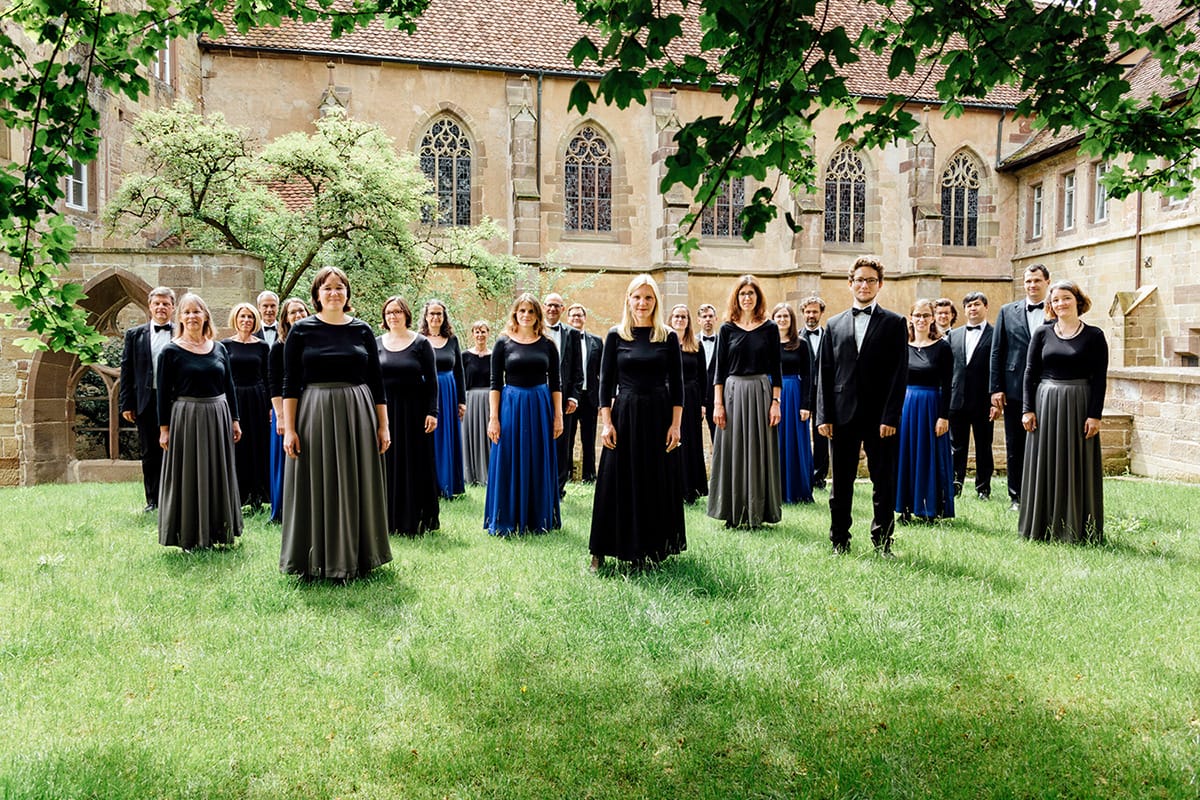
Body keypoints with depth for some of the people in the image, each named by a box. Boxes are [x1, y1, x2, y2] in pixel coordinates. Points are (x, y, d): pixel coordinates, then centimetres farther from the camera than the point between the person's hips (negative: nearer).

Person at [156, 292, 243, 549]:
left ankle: (216, 531, 23)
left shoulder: (219, 349, 8)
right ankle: (189, 536, 12)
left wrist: (234, 419, 8)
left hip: (218, 417, 4)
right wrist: (164, 428, -7)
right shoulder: (171, 351, -3)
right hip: (185, 418, -4)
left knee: (218, 473, 10)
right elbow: (164, 392, -4)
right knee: (189, 474, 2)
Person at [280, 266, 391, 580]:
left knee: (356, 488, 7)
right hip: (314, 416, -1)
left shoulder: (362, 330, 6)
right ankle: (316, 560, 18)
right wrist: (289, 429, -8)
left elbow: (376, 381, 6)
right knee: (317, 489, 5)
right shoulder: (301, 330, 1)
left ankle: (355, 556, 21)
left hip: (358, 416, 2)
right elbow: (290, 383, -1)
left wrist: (383, 425, 2)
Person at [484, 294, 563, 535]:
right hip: (511, 406, -1)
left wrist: (558, 416, 0)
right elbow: (495, 383, -1)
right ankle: (506, 521, 14)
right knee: (509, 465, 3)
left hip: (541, 407, 1)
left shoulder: (547, 345, 5)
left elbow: (555, 383, 6)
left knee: (539, 465, 7)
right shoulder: (503, 343, 1)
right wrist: (493, 418, -7)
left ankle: (539, 520, 19)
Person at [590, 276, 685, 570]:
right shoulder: (616, 336, 3)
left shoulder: (669, 337, 4)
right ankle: (601, 551, 11)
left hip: (660, 416, 1)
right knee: (618, 483, 3)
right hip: (624, 415, 0)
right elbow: (606, 382, 2)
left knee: (658, 484, 6)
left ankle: (652, 549, 20)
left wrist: (675, 424, -5)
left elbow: (677, 384, 3)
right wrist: (606, 422, -6)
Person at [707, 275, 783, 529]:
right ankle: (734, 514, 13)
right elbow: (720, 369, 4)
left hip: (761, 393, 0)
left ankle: (756, 512, 13)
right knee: (733, 452, 4)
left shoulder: (769, 328, 4)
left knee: (758, 451, 3)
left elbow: (775, 369, 4)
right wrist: (718, 403, -4)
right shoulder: (727, 329, 5)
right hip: (732, 393, 0)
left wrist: (776, 402, -4)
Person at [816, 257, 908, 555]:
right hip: (842, 416, 2)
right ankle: (840, 542, 18)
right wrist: (824, 416, 0)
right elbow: (824, 374, 9)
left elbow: (900, 373, -2)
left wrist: (890, 417, -11)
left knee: (884, 483, 4)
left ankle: (882, 542, 15)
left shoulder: (894, 323, 5)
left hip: (880, 417, -2)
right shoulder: (834, 325, 12)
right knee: (840, 483, 8)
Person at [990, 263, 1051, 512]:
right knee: (1015, 446, 7)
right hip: (1015, 389, 1)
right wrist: (996, 389, 0)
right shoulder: (1008, 311, 8)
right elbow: (997, 352, 5)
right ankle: (1016, 496, 17)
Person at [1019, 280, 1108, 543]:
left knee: (1078, 469, 2)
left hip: (1079, 406, -2)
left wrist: (1095, 415, -9)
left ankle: (1077, 528, 11)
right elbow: (1030, 373, 5)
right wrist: (1028, 409, -3)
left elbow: (1100, 379, -2)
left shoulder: (1094, 336, 1)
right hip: (1045, 405, 2)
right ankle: (1044, 526, 14)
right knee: (1044, 467, 5)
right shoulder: (1042, 334, 6)